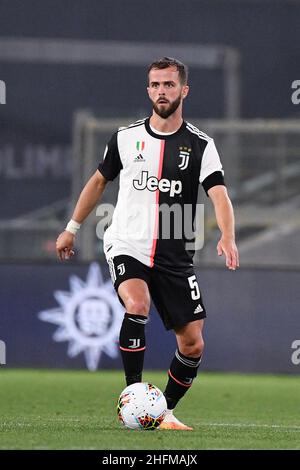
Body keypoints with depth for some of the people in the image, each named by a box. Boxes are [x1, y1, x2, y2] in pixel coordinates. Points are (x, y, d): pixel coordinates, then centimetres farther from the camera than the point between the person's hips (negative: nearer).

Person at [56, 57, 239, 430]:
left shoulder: (200, 145, -2)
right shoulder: (125, 138, 4)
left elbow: (219, 195, -15)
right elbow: (99, 181, 20)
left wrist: (227, 237, -34)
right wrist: (72, 228, 21)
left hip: (175, 256, 1)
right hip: (127, 246, -1)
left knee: (192, 345, -3)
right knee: (137, 306, -31)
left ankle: (164, 412, 19)